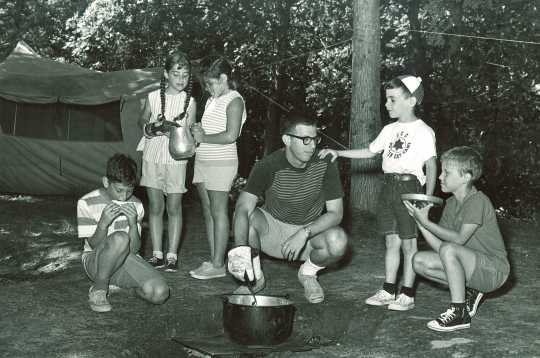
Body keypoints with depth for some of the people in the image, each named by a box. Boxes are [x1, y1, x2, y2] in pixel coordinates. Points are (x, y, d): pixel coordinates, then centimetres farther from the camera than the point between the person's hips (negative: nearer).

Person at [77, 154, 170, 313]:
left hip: (127, 259, 4)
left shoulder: (135, 206, 1)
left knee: (160, 293, -23)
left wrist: (133, 224, -23)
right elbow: (94, 245, -11)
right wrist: (103, 223, -29)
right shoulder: (87, 203, -9)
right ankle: (98, 289, -15)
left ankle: (116, 282, 8)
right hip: (95, 262, -4)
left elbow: (134, 249, -5)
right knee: (120, 238, -38)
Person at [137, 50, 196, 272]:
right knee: (155, 207, 6)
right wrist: (152, 127, -6)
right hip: (153, 158, 1)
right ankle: (157, 254, 14)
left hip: (176, 160, -1)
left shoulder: (190, 102, -2)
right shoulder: (153, 97, 0)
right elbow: (143, 121, 16)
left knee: (174, 208, 1)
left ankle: (172, 256, 9)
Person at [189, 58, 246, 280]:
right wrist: (198, 131, 2)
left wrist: (204, 138, -12)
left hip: (221, 162, -8)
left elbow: (231, 135, -19)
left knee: (219, 213, -5)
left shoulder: (234, 101, -9)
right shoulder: (212, 100, 17)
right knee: (208, 213, 8)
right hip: (203, 161, 8)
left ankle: (218, 265, 0)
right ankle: (213, 260, 14)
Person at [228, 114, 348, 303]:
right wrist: (239, 249, -49)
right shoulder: (268, 166, -21)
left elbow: (336, 213, -15)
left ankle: (308, 272, 4)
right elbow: (243, 208, -32)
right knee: (245, 218, -32)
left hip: (311, 230, 1)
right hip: (272, 226, -1)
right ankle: (255, 275, -5)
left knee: (338, 241, -31)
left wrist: (304, 233, -32)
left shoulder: (325, 165, -17)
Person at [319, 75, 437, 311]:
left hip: (409, 187, -6)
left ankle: (407, 294, 9)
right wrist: (338, 153, 15)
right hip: (388, 187, 6)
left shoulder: (423, 132, -7)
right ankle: (388, 291, 18)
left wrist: (427, 199, -14)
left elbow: (431, 166, -8)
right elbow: (370, 152, 22)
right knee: (391, 241, 10)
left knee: (408, 243, 1)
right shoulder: (390, 130, 14)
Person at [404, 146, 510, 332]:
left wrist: (426, 222, -27)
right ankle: (468, 292, 6)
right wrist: (419, 220, -13)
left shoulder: (478, 201, -18)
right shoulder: (451, 204, 7)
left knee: (449, 250, -34)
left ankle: (459, 313, -21)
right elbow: (437, 245, -1)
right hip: (473, 269, 8)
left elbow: (459, 239, -28)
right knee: (419, 261, -6)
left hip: (494, 270, -8)